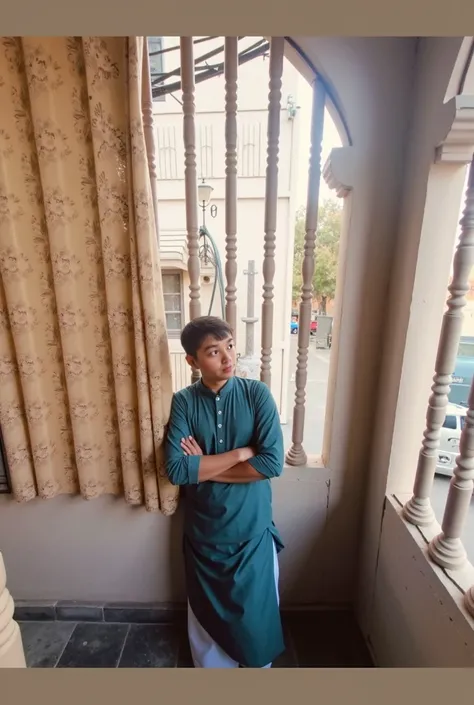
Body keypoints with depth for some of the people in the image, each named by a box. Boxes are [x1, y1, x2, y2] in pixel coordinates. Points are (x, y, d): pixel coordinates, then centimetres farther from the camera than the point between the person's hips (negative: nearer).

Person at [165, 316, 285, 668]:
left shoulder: (258, 394, -14)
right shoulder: (183, 402, -13)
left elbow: (272, 463, -21)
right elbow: (176, 470, -21)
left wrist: (204, 467, -19)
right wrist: (242, 452, -23)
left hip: (252, 527, 0)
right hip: (204, 529, 1)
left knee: (258, 609, 21)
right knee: (207, 610, 24)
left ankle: (258, 664, 54)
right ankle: (212, 666, 55)